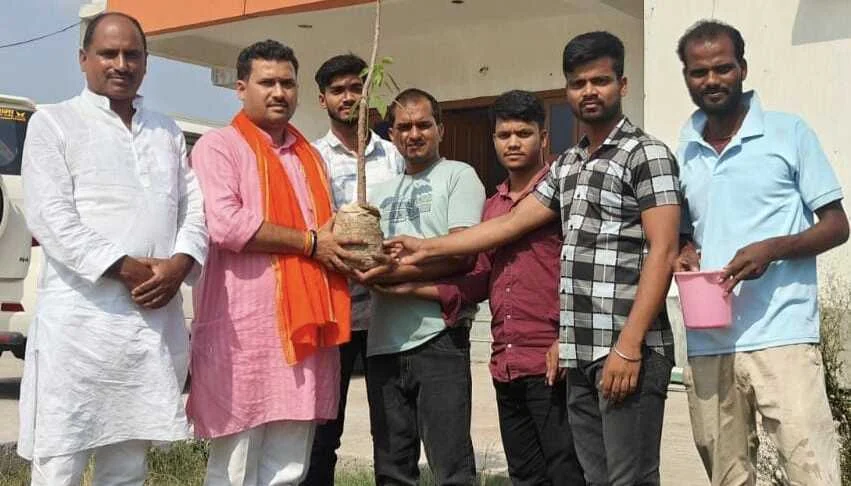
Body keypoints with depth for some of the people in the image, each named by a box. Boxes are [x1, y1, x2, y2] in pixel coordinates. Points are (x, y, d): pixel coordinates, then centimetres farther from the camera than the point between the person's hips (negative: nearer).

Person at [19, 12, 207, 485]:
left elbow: (194, 208, 12)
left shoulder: (167, 131, 19)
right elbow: (50, 218, -7)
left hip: (157, 318, 5)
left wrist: (179, 264, -8)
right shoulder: (53, 122, 4)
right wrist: (125, 268, -14)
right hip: (80, 318, -4)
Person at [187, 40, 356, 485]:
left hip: (302, 325, 6)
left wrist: (348, 242, 6)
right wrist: (309, 242, -11)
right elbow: (225, 224, -16)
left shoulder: (309, 156, 21)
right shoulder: (218, 146, -1)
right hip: (242, 328, -6)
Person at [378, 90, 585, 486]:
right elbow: (479, 282, 16)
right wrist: (414, 288, 8)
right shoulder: (492, 206, 17)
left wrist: (566, 341, -17)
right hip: (505, 366, 7)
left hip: (551, 364, -7)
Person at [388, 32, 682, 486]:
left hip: (628, 352, -7)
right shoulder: (567, 166, 19)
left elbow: (662, 251, -12)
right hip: (581, 354, 7)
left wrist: (628, 346, -19)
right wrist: (428, 247, 22)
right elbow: (511, 223, 22)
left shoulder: (647, 154, -4)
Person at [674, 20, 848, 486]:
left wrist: (773, 248, -16)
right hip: (706, 345, 4)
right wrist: (684, 253, 1)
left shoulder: (790, 133, 1)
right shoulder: (682, 151, 13)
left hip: (780, 337, -4)